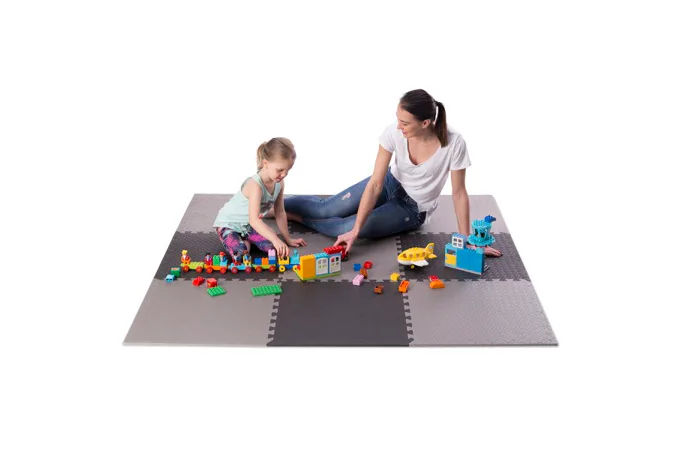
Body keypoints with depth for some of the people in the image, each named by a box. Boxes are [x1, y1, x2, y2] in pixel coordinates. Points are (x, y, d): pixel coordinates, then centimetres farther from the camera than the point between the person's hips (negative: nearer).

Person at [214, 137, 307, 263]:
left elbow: (280, 212, 2)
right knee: (240, 255, -33)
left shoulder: (279, 183, -10)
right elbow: (254, 220, -42)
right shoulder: (255, 185, -35)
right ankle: (238, 240, 0)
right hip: (229, 224, -7)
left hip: (248, 225, 7)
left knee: (273, 247, -19)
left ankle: (245, 239, 6)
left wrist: (288, 238, 5)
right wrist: (275, 239, -52)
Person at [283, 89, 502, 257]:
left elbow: (459, 192, -20)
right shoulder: (393, 132, -26)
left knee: (344, 227, -20)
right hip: (390, 183, 2)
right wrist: (356, 230, -29)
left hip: (414, 209, -2)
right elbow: (375, 184, -24)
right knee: (326, 208, -9)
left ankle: (293, 215, 3)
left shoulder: (453, 143, -32)